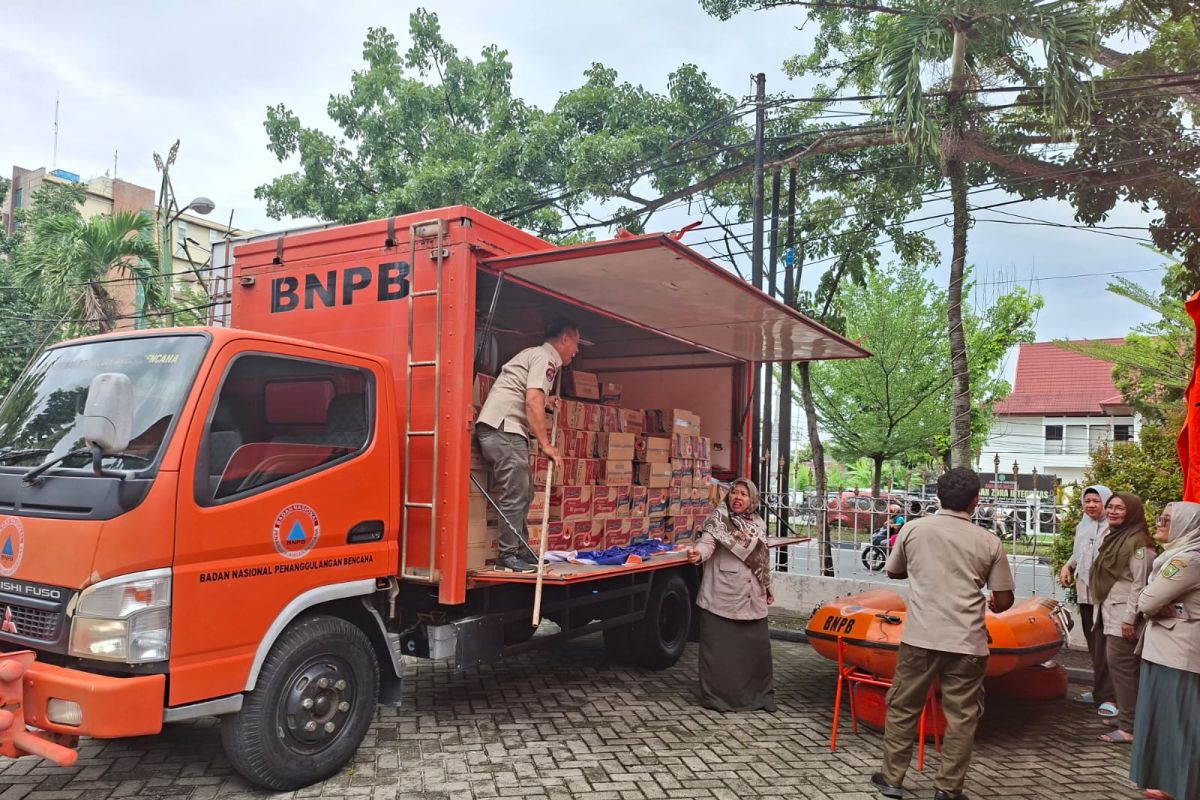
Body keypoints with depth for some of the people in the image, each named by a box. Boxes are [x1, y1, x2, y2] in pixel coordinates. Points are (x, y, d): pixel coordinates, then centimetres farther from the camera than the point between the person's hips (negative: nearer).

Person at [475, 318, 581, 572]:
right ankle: (507, 555, -7)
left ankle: (521, 550, 18)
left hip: (507, 430, 10)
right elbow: (533, 401, -19)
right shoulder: (545, 357, -7)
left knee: (523, 492, 13)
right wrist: (545, 444, -19)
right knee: (515, 493, -10)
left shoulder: (535, 354, 24)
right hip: (503, 427, -10)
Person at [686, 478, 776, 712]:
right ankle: (717, 695, 11)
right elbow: (707, 542, -23)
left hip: (752, 597, 6)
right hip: (722, 595, -5)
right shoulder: (719, 518, -6)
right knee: (720, 646, -1)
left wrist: (768, 587, 26)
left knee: (756, 644, 11)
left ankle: (757, 693, 27)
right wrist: (698, 554, -45)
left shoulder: (758, 524, 12)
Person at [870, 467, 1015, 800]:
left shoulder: (913, 529, 0)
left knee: (903, 709, 13)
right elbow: (1004, 601, 4)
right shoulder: (989, 542, -2)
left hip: (920, 637, 1)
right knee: (961, 717, 11)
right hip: (966, 643, 0)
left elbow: (893, 572, 16)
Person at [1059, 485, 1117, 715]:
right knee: (1093, 645, 14)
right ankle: (1099, 690, 24)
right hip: (1084, 593, 8)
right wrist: (1067, 567, 11)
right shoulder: (1082, 527, 14)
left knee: (1103, 647, -8)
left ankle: (1108, 696, -3)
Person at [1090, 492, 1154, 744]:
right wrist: (1101, 610, 18)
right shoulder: (1112, 537, 14)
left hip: (1123, 615, -9)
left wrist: (1129, 618, -19)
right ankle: (1124, 715, 20)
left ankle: (1129, 727, -3)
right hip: (1110, 613, 9)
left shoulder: (1137, 542, -13)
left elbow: (1140, 583, -17)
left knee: (1121, 666, -7)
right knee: (1117, 665, 12)